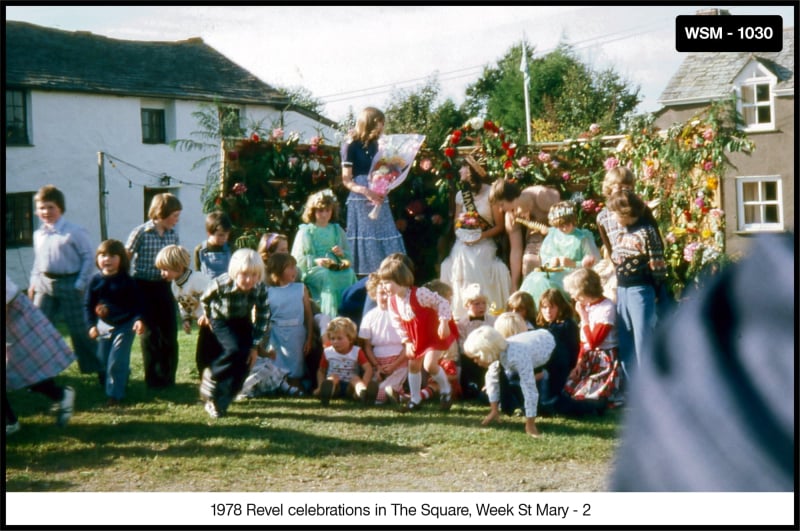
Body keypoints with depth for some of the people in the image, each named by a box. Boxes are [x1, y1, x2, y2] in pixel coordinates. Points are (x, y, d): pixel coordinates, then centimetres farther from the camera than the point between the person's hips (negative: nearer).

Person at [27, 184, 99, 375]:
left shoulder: (74, 232, -11)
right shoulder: (38, 234, 8)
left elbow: (89, 257, -10)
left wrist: (80, 284, -12)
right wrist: (34, 282, 11)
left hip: (68, 283, -6)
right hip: (45, 284, 6)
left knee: (79, 330, 1)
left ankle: (98, 368, 14)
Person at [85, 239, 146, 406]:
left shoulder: (127, 281, -9)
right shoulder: (95, 280, -2)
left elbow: (137, 303, -7)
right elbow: (88, 304, 3)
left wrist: (138, 319, -23)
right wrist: (91, 325, -6)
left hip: (125, 326, -4)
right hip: (104, 326, 4)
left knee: (117, 362, -9)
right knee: (103, 361, 12)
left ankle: (115, 394, -2)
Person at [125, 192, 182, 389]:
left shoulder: (173, 235, 4)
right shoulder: (140, 233, -12)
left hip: (163, 287, 5)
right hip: (143, 287, -5)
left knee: (169, 332, 5)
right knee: (150, 334, 2)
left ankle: (168, 378, 18)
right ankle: (154, 380, 14)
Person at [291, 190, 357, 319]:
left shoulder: (337, 230, 22)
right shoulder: (305, 231, 10)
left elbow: (350, 258, 22)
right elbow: (296, 258, -1)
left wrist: (342, 253, -2)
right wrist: (315, 261, -17)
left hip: (336, 268, 3)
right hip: (313, 270, -3)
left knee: (349, 274, -30)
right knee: (326, 275, -36)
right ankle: (329, 317, -39)